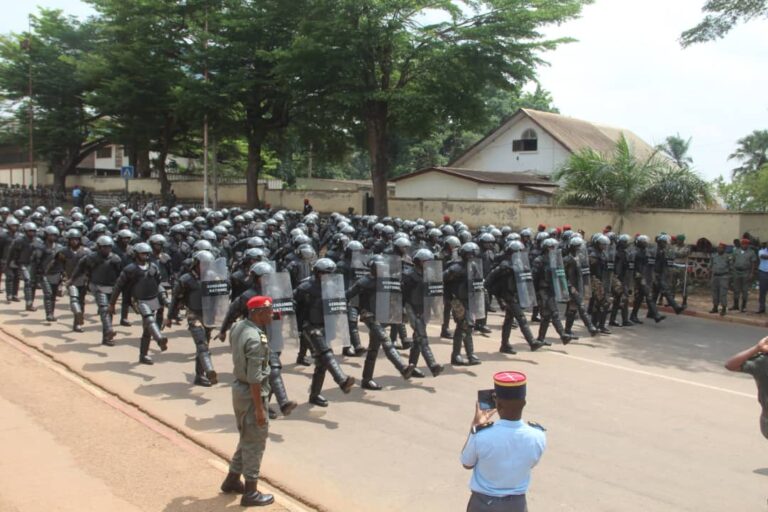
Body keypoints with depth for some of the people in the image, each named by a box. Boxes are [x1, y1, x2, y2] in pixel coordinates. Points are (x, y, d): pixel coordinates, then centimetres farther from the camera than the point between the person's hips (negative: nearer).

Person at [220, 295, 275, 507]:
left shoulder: (238, 327, 1)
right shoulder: (256, 340, -26)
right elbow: (255, 379, -25)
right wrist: (259, 408, -21)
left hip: (239, 388, 9)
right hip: (251, 394, -9)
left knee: (246, 438, 23)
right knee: (255, 443, 4)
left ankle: (232, 480, 36)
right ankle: (250, 493, 14)